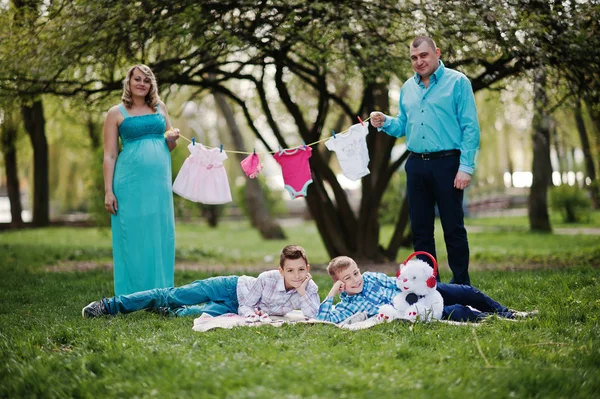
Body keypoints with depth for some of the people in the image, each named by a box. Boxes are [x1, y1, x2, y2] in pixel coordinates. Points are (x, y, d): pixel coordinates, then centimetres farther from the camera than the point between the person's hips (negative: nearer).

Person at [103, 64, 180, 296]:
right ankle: (133, 297, 5)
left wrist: (172, 139, -1)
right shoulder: (116, 113, 4)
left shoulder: (159, 107, 15)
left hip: (159, 181, 4)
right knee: (132, 236, -2)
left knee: (160, 236, 3)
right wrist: (108, 191, -6)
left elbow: (170, 146, 23)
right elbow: (109, 155, 1)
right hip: (130, 182, -3)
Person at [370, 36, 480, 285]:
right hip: (416, 165, 5)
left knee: (453, 227, -1)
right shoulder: (408, 87, 14)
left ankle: (461, 284, 10)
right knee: (420, 228, 9)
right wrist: (385, 123, -3)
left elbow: (470, 128, -7)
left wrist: (466, 167, -15)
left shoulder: (457, 82, -3)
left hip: (447, 163, -5)